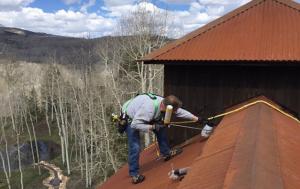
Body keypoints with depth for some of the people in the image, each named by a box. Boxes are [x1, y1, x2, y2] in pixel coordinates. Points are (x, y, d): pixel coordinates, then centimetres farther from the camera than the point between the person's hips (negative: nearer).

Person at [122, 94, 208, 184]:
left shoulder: (165, 103, -18)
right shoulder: (149, 108, -42)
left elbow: (181, 112, -3)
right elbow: (135, 124, -35)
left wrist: (197, 119, 3)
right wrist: (152, 127, -34)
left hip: (139, 115, 7)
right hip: (130, 119, -7)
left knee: (161, 128, 4)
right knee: (135, 147, -13)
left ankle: (166, 153, 21)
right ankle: (134, 174, 2)